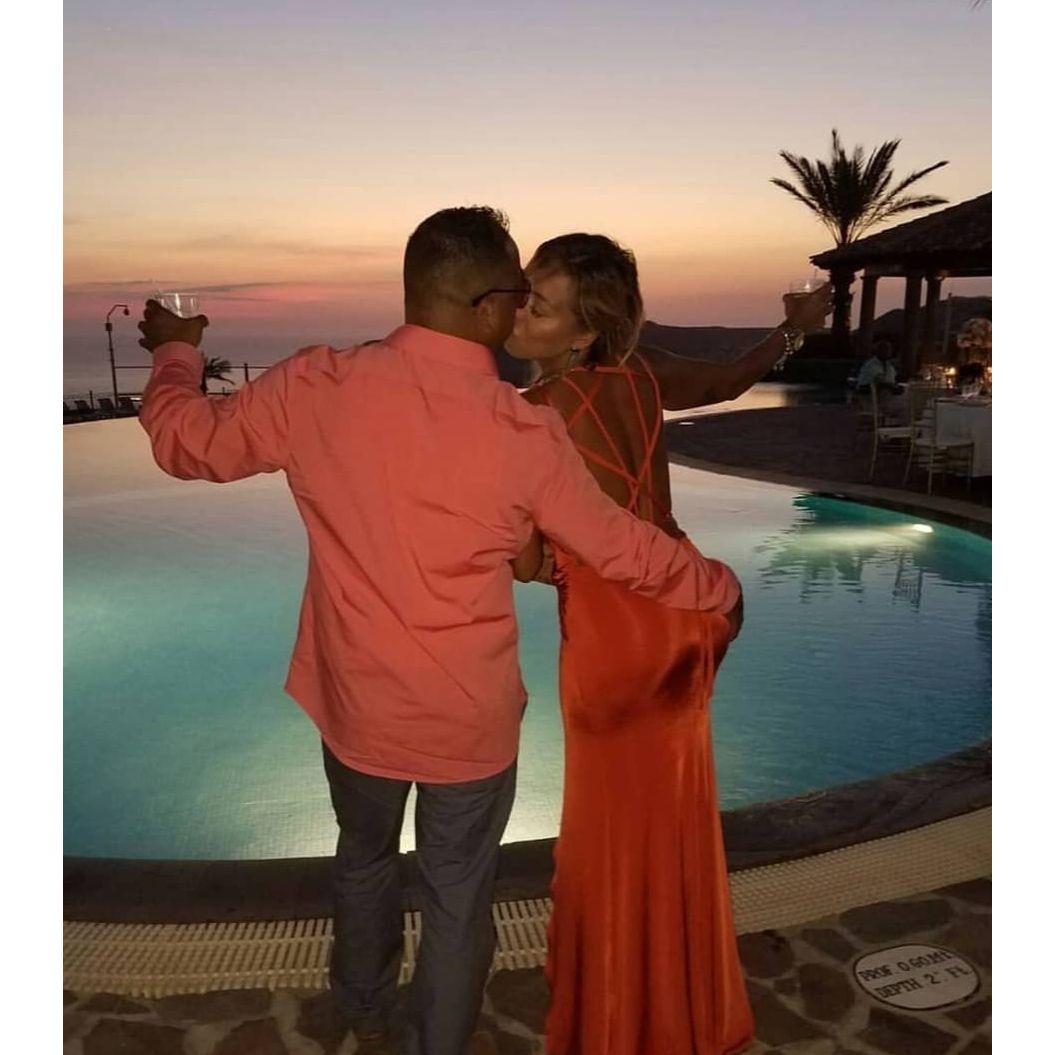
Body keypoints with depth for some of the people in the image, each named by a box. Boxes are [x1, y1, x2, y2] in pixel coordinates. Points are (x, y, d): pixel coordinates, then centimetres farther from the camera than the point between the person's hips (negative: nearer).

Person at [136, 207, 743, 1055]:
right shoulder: (526, 432, -18)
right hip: (471, 718, -3)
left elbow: (184, 441, 1)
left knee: (364, 856, 30)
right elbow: (623, 549, -7)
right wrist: (722, 590, 12)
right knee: (460, 896, 19)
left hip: (357, 703, 3)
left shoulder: (315, 388, -14)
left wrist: (176, 352, 22)